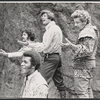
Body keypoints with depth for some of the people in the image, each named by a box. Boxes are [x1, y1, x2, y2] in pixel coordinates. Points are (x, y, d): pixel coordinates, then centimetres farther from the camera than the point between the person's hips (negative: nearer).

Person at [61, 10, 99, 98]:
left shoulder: (87, 32, -17)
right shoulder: (91, 30, 16)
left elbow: (87, 50, -26)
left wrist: (72, 46, -34)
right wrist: (72, 46, 18)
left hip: (83, 65, -11)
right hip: (89, 64, 11)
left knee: (81, 92, -9)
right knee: (87, 89, 18)